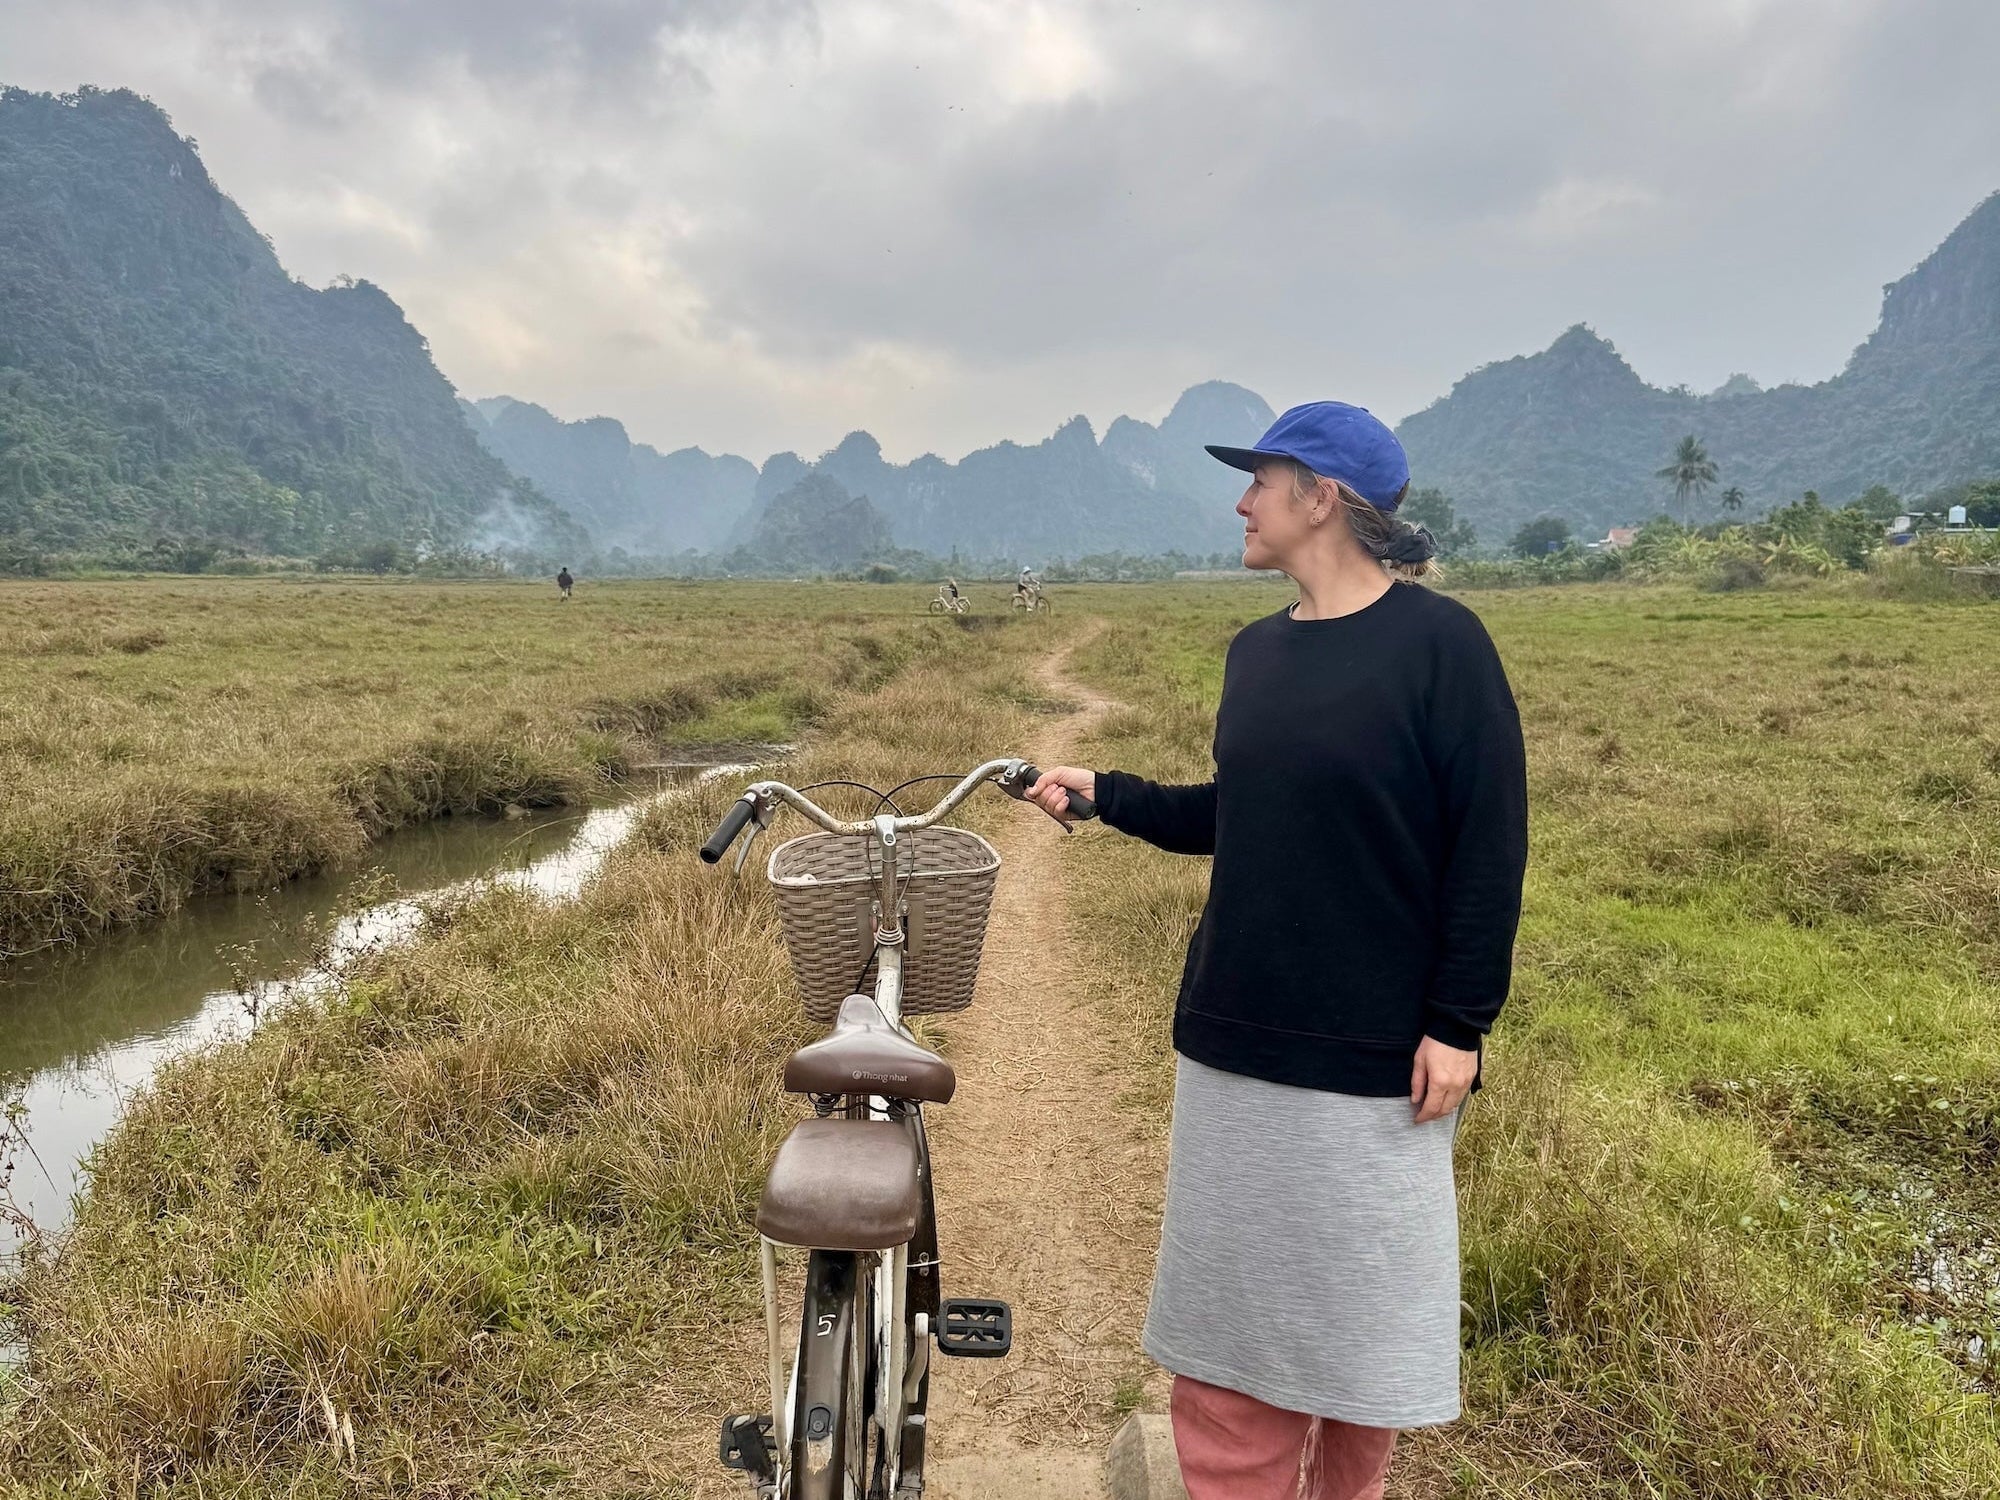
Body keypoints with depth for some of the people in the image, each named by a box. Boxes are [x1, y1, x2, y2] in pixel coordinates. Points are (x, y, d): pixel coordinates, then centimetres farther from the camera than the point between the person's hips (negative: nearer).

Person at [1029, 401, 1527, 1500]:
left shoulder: (1438, 641, -11)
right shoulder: (1257, 649, 8)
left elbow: (1489, 846, -11)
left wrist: (1459, 1023, -13)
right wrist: (1106, 794, 8)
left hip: (1374, 1057, -5)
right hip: (1234, 1041, 6)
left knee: (1361, 1318, 12)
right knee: (1227, 1324, 13)